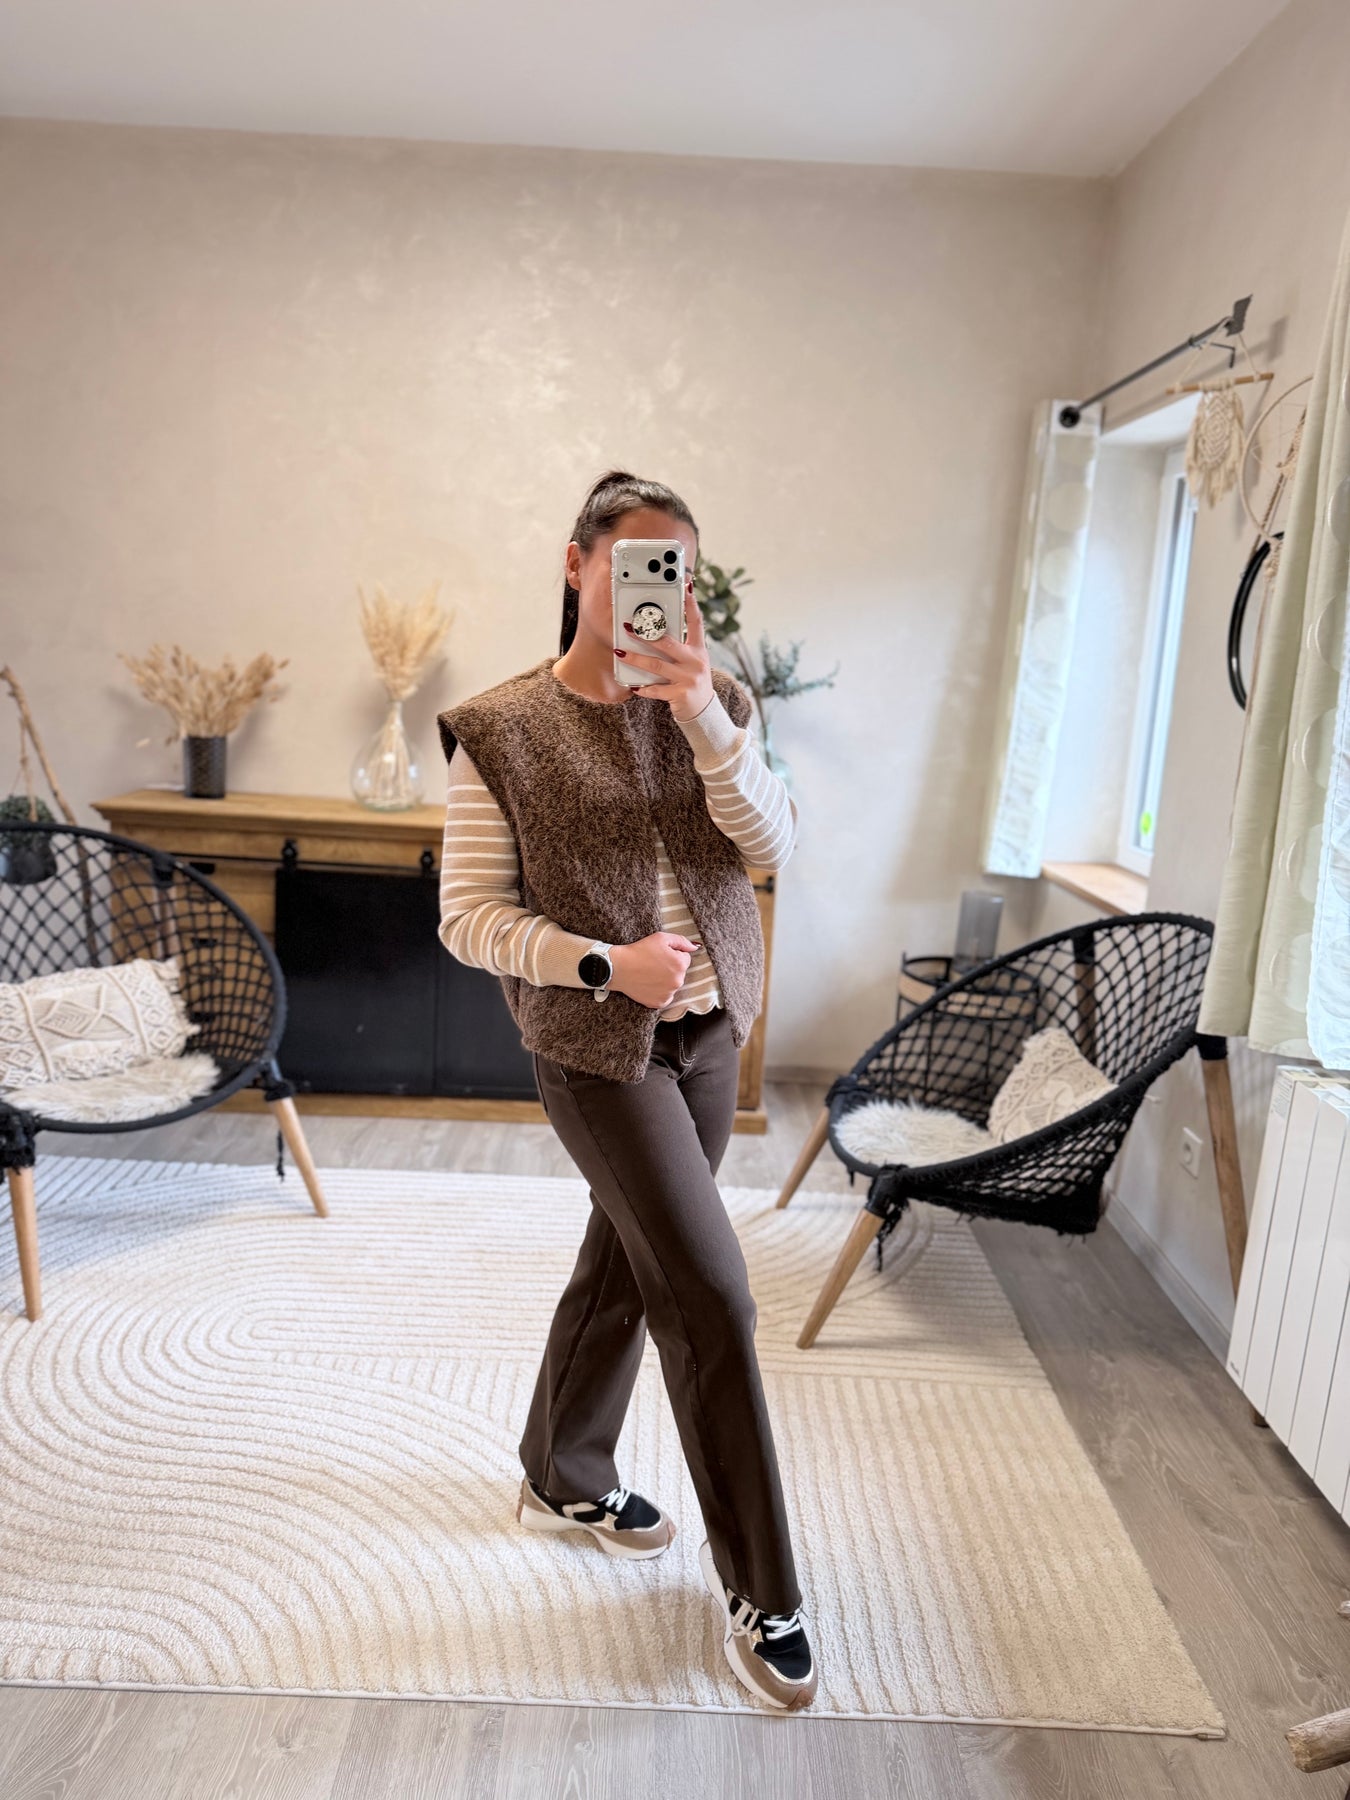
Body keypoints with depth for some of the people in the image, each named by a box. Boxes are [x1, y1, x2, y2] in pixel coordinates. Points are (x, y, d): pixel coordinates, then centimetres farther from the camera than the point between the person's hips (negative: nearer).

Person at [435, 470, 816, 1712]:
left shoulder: (711, 704, 3)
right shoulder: (500, 731, -9)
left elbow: (774, 844, -9)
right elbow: (470, 919, -9)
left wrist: (705, 719, -22)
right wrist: (610, 964, -21)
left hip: (708, 1031, 6)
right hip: (598, 1048, -5)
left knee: (630, 1260, 19)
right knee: (712, 1296, -7)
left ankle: (563, 1479, 43)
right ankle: (758, 1589, 13)